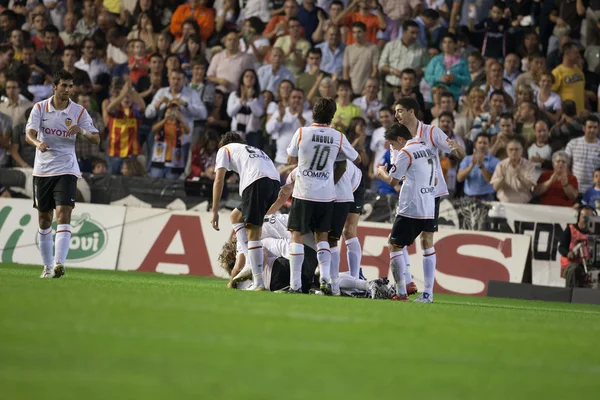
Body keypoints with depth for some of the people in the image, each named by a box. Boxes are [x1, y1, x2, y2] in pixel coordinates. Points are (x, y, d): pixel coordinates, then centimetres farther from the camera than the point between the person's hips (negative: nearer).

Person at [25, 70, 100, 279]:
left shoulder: (79, 111, 0)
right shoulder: (40, 108, 0)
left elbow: (96, 138, 1)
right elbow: (29, 133, -11)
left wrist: (83, 131, -21)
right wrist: (37, 143, -34)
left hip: (66, 170, -2)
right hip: (42, 170, 2)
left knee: (63, 214, -18)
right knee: (44, 220, 7)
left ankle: (59, 264, -26)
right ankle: (47, 267, 19)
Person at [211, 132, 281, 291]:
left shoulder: (225, 149, 23)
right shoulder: (255, 149, 41)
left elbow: (219, 180, 10)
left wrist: (215, 211, 8)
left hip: (257, 182, -6)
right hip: (275, 182, 6)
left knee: (253, 232, -7)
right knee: (236, 216, 24)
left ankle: (258, 283, -15)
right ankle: (252, 262, 10)